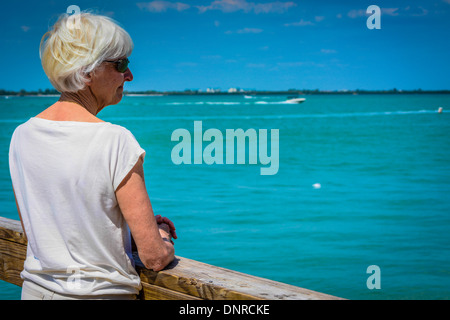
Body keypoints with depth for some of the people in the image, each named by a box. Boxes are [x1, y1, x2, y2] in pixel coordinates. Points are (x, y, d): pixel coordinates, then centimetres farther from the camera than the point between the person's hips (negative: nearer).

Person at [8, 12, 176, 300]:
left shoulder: (22, 136, -2)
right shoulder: (116, 142, -20)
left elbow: (36, 233, 9)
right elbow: (155, 257, -18)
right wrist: (161, 235, 5)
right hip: (102, 293, -5)